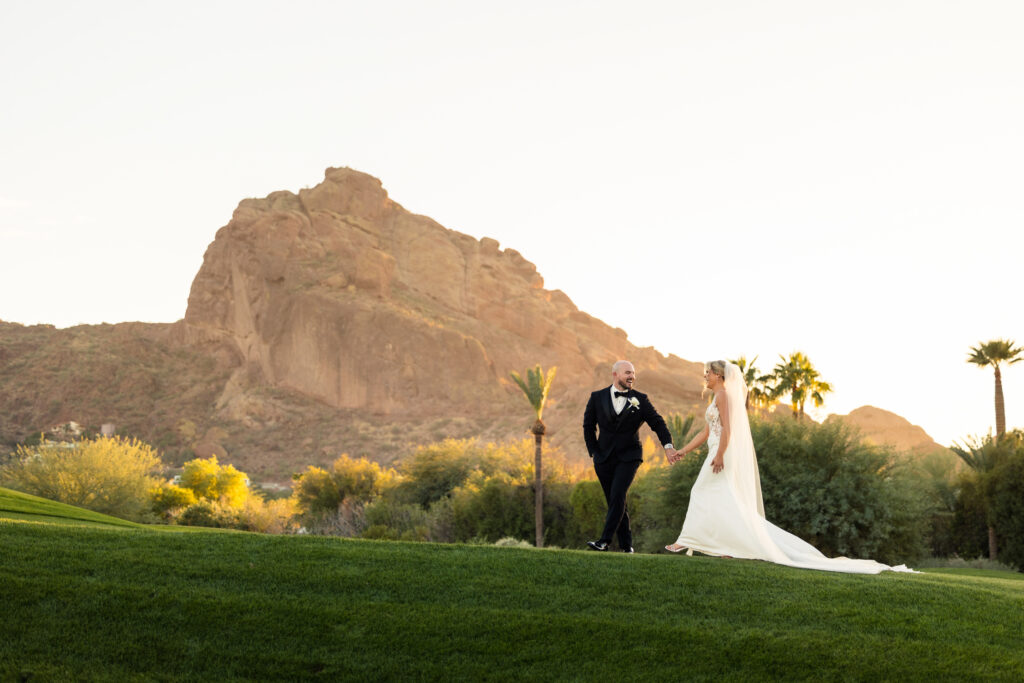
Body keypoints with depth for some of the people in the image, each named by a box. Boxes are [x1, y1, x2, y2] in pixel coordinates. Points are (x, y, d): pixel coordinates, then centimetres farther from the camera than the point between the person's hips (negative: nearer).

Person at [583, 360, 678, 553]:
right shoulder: (597, 398, 2)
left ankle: (605, 540, -19)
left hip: (628, 457, -2)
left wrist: (668, 446, -13)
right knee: (614, 501, 3)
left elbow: (657, 423, 1)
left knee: (617, 496, -19)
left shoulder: (640, 400, 0)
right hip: (604, 458, 2)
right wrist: (594, 452, 4)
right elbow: (588, 426, 10)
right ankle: (626, 544, 12)